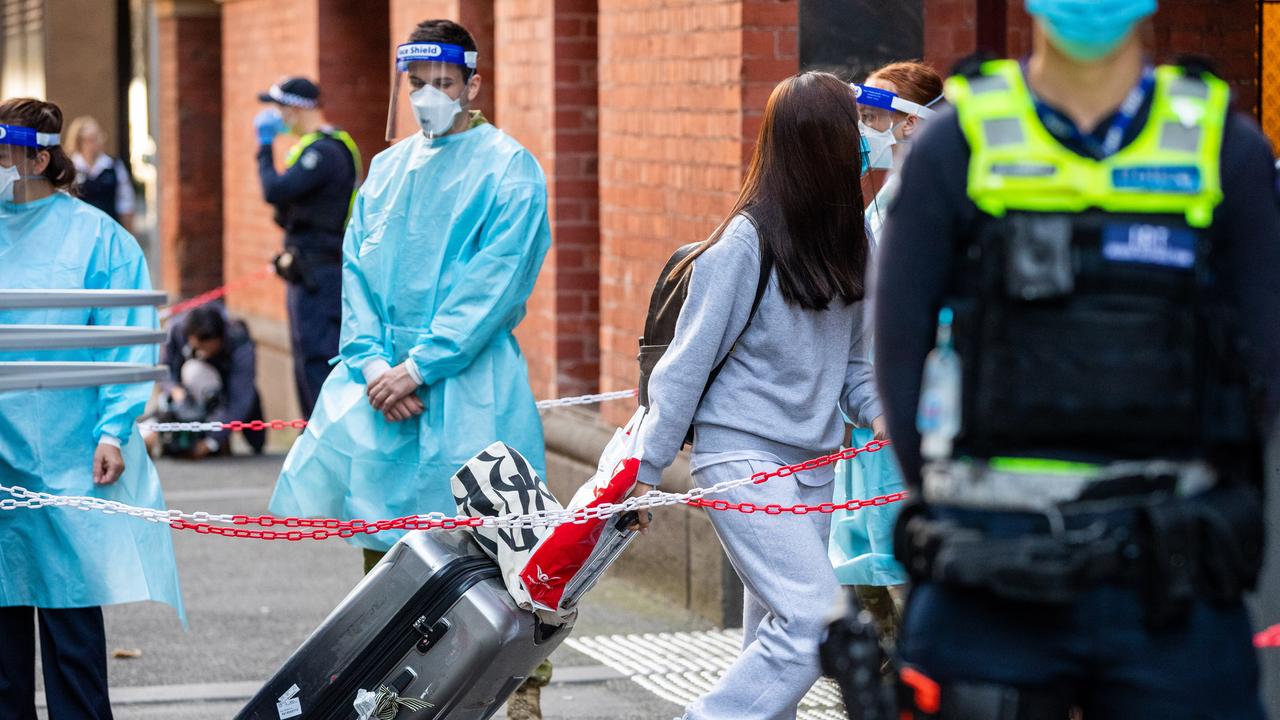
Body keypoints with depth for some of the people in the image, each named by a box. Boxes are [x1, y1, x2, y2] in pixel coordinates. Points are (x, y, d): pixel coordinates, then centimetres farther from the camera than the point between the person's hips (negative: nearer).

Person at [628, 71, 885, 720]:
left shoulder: (847, 242, 8)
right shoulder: (746, 243, -13)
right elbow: (687, 362, -9)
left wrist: (877, 411, -5)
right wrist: (647, 467, -6)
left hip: (812, 465, 7)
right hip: (741, 456, -7)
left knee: (774, 638, 9)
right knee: (815, 617, -18)